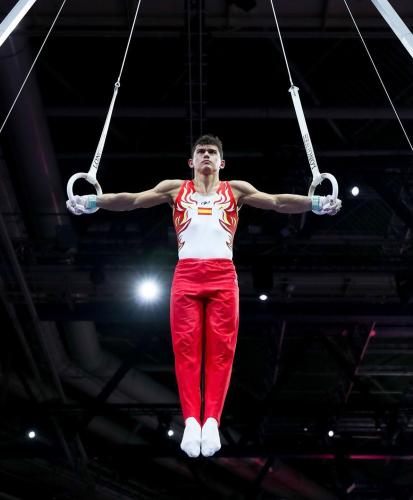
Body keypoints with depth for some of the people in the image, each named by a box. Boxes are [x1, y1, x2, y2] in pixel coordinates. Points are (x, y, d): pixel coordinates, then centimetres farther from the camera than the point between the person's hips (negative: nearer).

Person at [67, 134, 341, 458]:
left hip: (223, 276, 0)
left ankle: (212, 420, -8)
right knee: (186, 348, -8)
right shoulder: (175, 189, 19)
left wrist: (315, 203, -10)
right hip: (186, 275, 0)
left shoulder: (237, 190, 18)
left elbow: (277, 202, 6)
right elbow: (132, 200, 7)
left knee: (220, 349, -7)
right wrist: (93, 201, -7)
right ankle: (191, 420, -9)